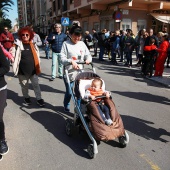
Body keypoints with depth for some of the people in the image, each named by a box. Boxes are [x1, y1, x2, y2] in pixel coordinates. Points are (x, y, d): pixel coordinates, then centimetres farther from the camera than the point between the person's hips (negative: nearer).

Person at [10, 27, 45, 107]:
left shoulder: (33, 45, 2)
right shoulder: (18, 45, -5)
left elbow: (37, 56, 10)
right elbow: (12, 54, 0)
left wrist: (37, 67, 10)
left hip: (33, 70, 1)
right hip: (22, 70, -1)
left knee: (36, 85, 7)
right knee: (24, 86, 15)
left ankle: (39, 99, 19)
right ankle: (26, 97, 36)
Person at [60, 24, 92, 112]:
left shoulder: (82, 44, 7)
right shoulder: (66, 44, -7)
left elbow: (88, 55, 8)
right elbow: (62, 58, -13)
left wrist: (88, 59, -14)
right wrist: (71, 61, -29)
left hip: (79, 72, 3)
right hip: (69, 73, -3)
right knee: (69, 92, 9)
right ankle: (66, 106, 39)